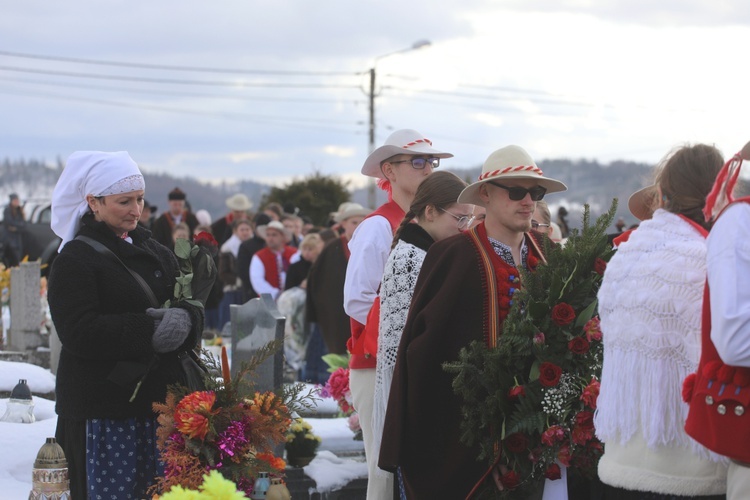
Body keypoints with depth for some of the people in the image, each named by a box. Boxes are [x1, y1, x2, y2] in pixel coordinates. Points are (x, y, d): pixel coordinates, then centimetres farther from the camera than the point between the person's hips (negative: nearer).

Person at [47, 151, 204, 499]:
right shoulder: (75, 259, -5)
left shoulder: (154, 251, 15)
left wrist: (185, 321, -15)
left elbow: (193, 310, 10)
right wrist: (148, 332, -24)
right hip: (102, 408, -6)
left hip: (159, 400, 6)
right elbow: (79, 332, -17)